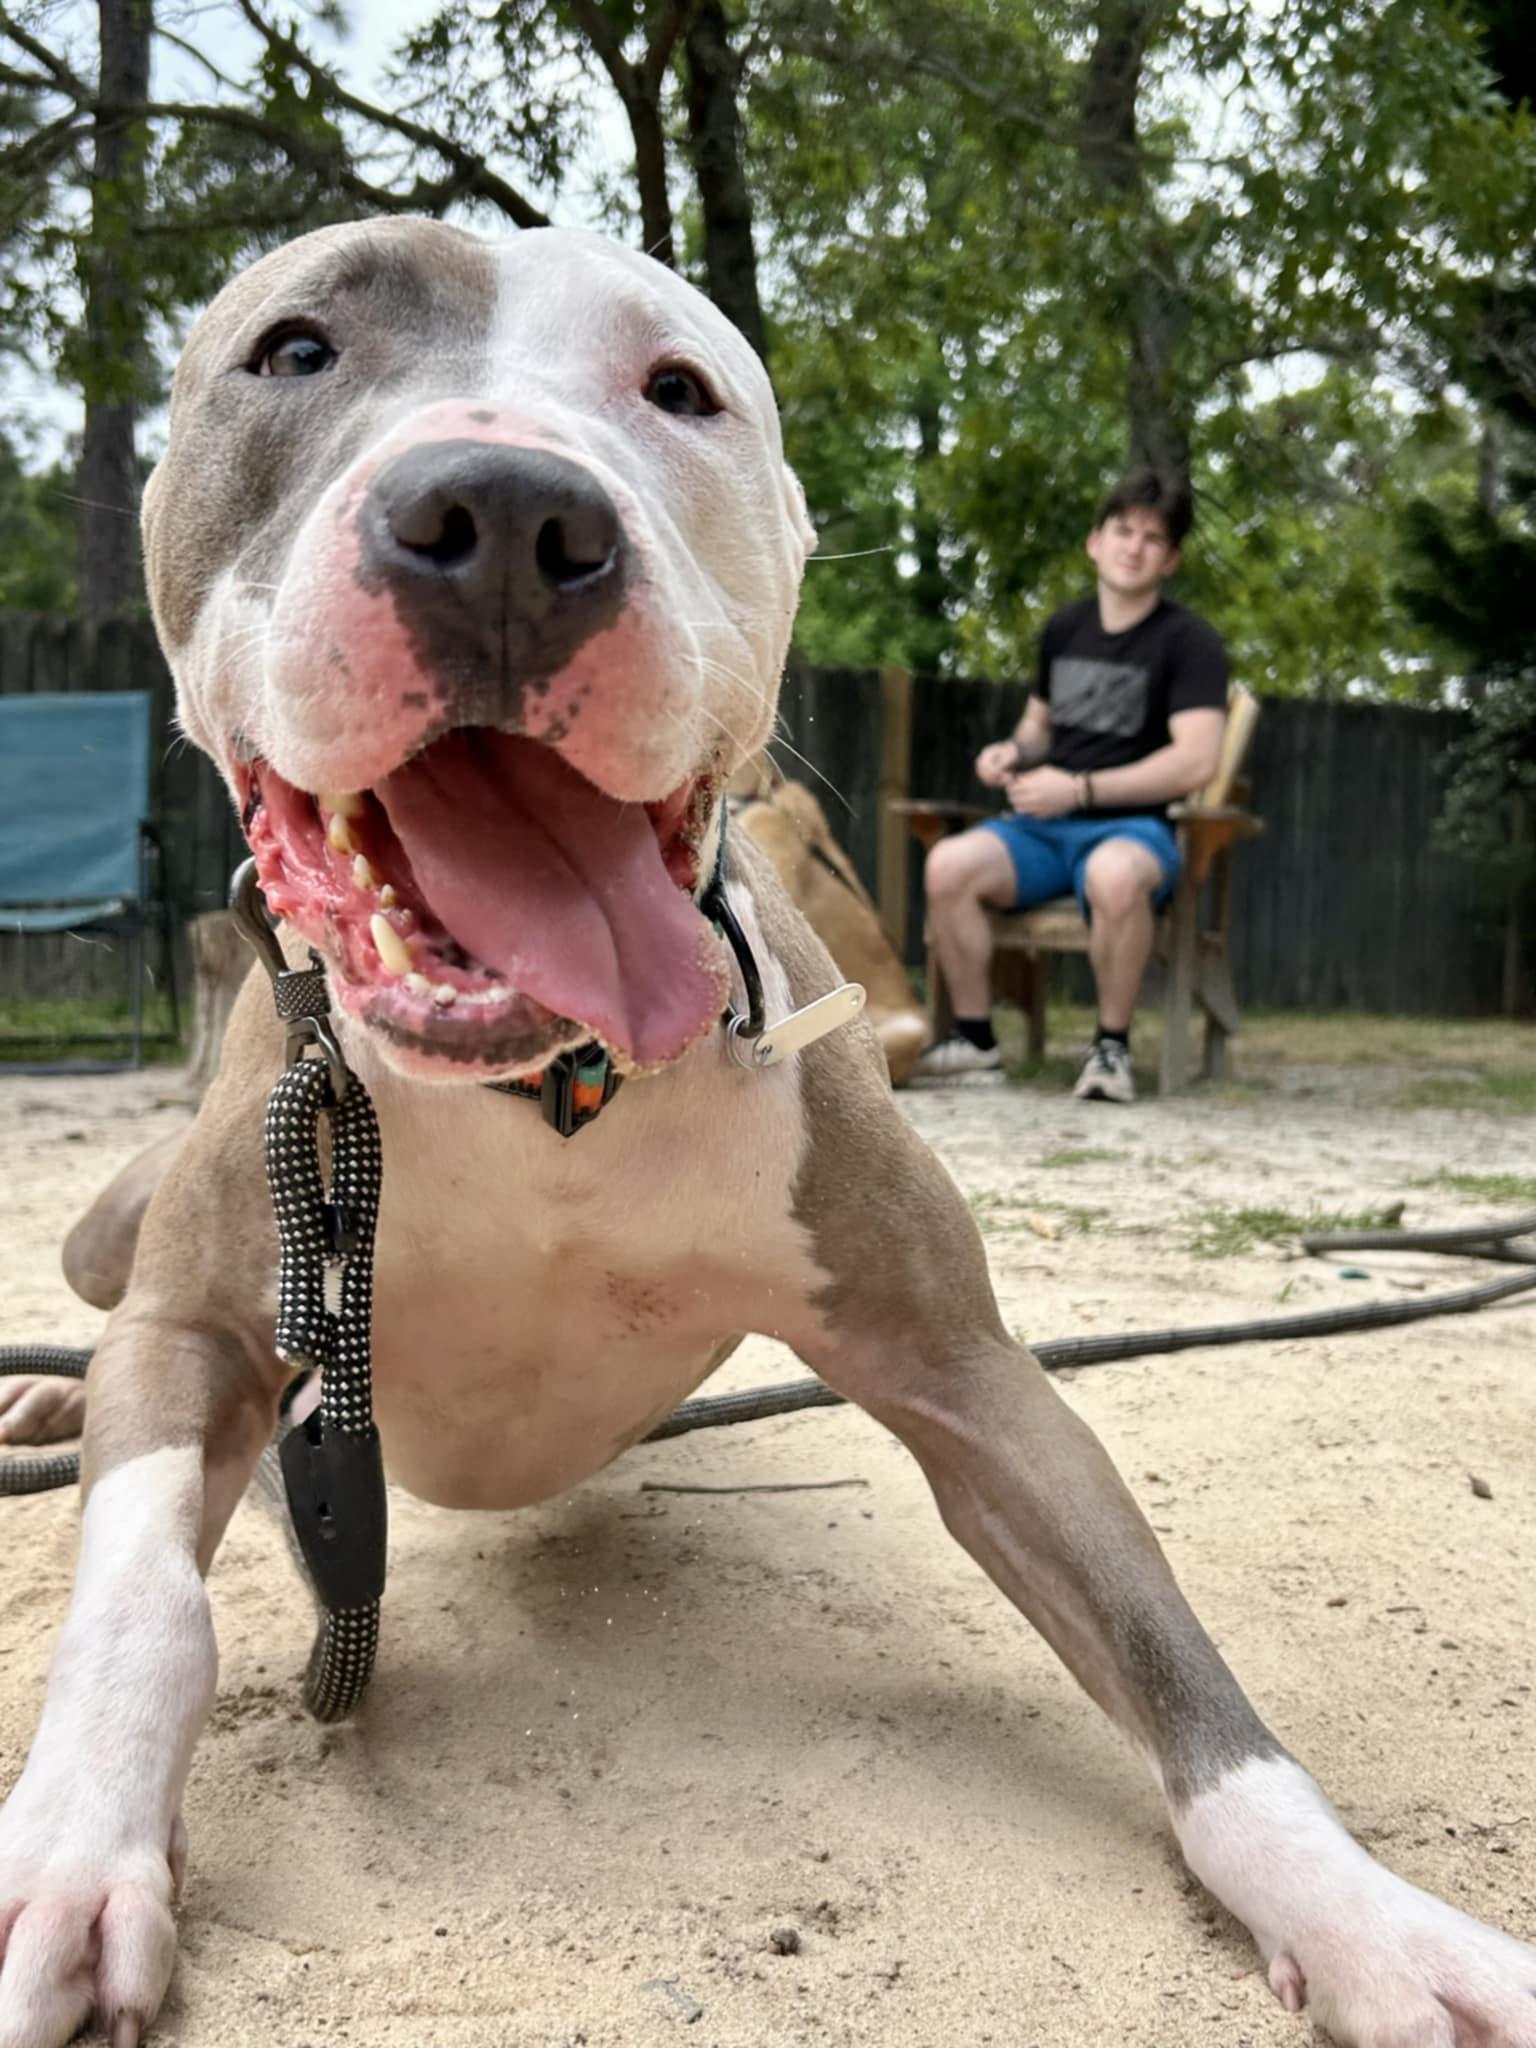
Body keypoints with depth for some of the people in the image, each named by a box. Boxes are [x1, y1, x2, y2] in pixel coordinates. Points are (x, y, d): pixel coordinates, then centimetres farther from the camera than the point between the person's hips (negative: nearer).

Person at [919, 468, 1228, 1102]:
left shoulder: (1190, 641, -3)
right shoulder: (1062, 629, 14)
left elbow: (1196, 760, -15)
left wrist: (1079, 788, -20)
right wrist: (1013, 751, 4)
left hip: (1130, 827, -5)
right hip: (1041, 826, 5)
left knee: (1115, 874, -41)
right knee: (949, 863, -25)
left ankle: (1112, 1044, -21)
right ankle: (974, 1036, -10)